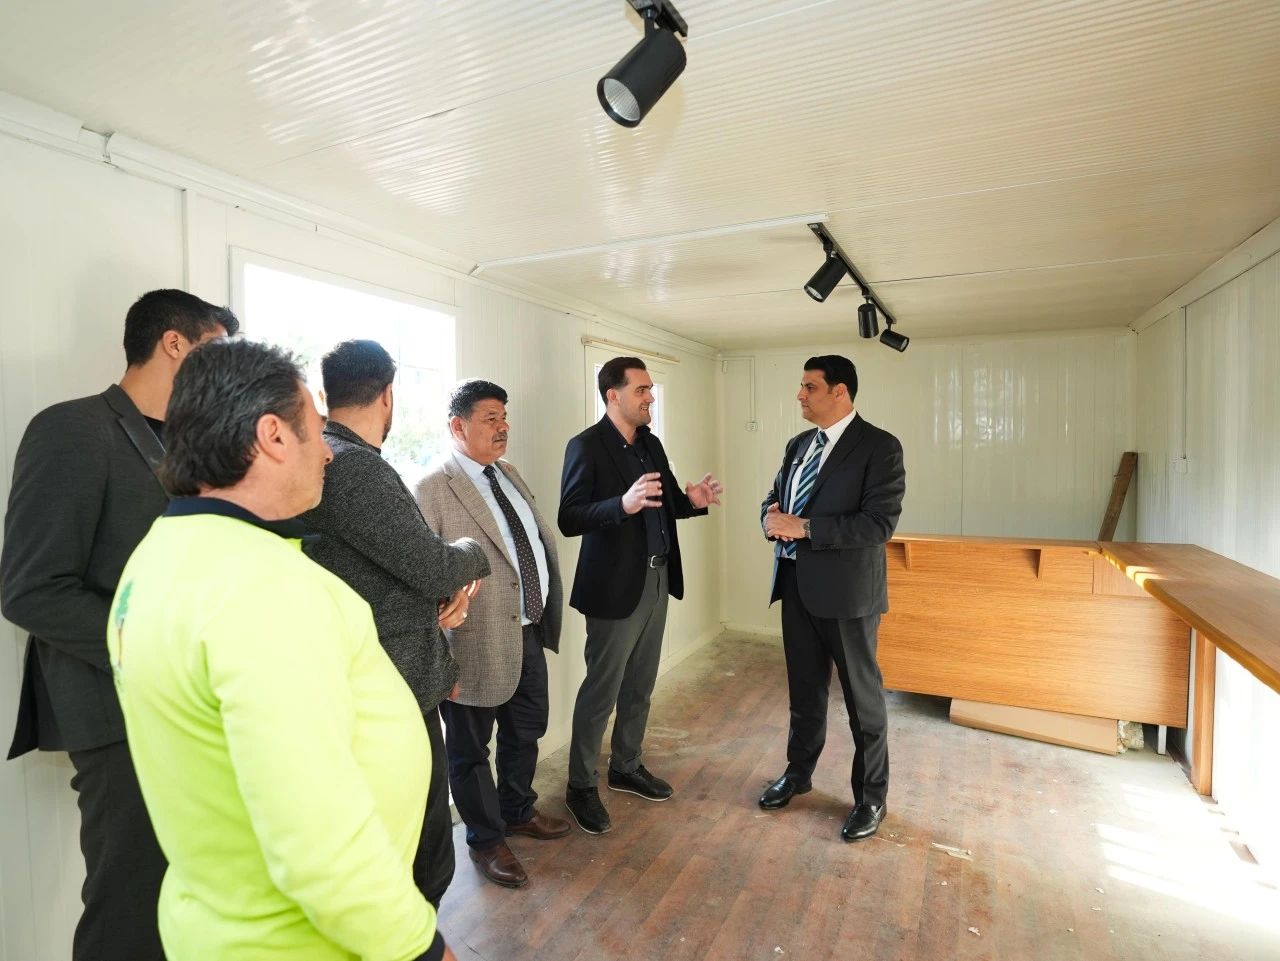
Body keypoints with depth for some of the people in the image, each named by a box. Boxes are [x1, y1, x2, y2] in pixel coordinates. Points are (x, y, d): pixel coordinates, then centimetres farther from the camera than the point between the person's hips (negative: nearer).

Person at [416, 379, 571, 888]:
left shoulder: (509, 475, 9)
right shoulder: (433, 490, -16)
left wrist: (546, 617, 11)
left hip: (529, 633, 8)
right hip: (479, 642, -8)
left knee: (526, 732, 24)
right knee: (471, 749, 14)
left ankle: (519, 811, 49)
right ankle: (486, 839, 36)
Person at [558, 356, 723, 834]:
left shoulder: (651, 444, 10)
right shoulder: (586, 445, -13)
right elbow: (569, 520, -19)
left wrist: (691, 499, -6)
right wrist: (623, 504, -34)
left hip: (657, 580, 7)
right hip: (615, 587, -7)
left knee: (640, 686, 18)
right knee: (601, 691, 5)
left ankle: (626, 768, 37)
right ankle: (581, 787, 23)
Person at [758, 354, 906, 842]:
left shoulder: (880, 446, -13)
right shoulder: (798, 445, 10)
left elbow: (879, 523, -21)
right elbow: (773, 500, 15)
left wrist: (804, 527, -22)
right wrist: (773, 518, -10)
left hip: (846, 590, -6)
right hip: (797, 585, 7)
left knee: (863, 697, 10)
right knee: (804, 689, 21)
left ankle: (871, 797, 29)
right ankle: (798, 772, 41)